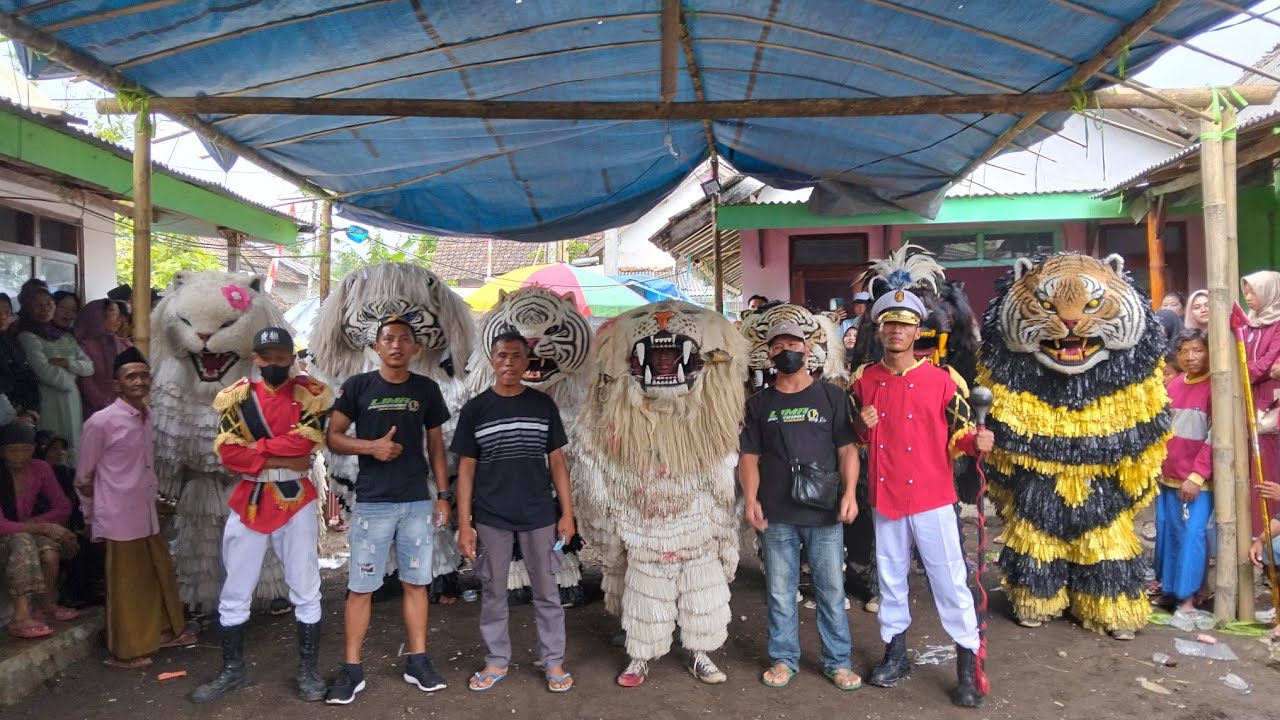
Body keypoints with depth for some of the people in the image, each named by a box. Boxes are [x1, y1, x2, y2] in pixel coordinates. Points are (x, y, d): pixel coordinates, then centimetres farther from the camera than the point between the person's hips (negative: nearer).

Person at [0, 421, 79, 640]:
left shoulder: (40, 469, -7)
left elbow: (63, 507, -2)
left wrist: (33, 523, -17)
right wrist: (43, 527, -32)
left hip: (28, 533, 4)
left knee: (50, 549, -28)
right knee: (21, 542, -36)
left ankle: (47, 605, -7)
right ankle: (21, 617, -40)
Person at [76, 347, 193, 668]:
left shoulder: (146, 416, 5)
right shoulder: (101, 422, -15)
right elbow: (84, 478, -5)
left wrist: (158, 495, 15)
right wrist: (91, 518, 3)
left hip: (148, 514, 7)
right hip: (119, 518, -7)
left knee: (161, 574, 18)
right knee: (126, 584, 5)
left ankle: (166, 631, 36)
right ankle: (125, 651, 21)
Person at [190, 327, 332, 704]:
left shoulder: (310, 394, -2)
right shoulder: (236, 397, 3)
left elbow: (307, 441, -17)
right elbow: (228, 452, -8)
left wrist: (256, 447, -11)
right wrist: (281, 459, -15)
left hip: (296, 501, -2)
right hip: (248, 502, 2)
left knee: (306, 591, 5)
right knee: (234, 593, 10)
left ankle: (308, 670, 18)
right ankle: (232, 669, 27)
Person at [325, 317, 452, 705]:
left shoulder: (427, 389, 5)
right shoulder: (357, 386, -2)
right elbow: (333, 437, 0)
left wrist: (444, 494, 6)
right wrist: (371, 446, -17)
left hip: (417, 502, 2)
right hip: (372, 503, -2)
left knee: (416, 583, 9)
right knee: (360, 587, 3)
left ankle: (418, 662, 20)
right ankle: (351, 669, 14)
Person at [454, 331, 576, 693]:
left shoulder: (543, 405, 2)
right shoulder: (475, 409, 0)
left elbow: (557, 462, 5)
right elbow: (466, 468, 1)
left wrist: (567, 512, -1)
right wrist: (464, 523, -4)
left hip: (539, 515, 0)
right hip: (490, 518, 0)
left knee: (547, 592, 9)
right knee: (492, 592, 11)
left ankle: (553, 661, 23)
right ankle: (497, 660, 28)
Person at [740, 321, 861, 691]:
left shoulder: (831, 396, 5)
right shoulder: (759, 403, 9)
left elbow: (847, 449, 2)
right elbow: (749, 455, 7)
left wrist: (850, 492, -11)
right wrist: (751, 500, -5)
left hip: (825, 513, -1)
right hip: (776, 515, 1)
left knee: (831, 589, 6)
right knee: (779, 591, 8)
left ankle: (837, 661, 19)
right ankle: (783, 658, 22)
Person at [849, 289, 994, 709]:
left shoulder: (943, 380, -7)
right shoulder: (864, 380, 2)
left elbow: (958, 436, -3)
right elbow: (856, 437, 13)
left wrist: (978, 442, -24)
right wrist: (862, 426, -9)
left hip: (932, 499, -3)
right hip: (885, 496, 4)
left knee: (950, 580, 1)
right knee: (891, 577, 16)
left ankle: (968, 666, 13)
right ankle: (895, 653, 32)